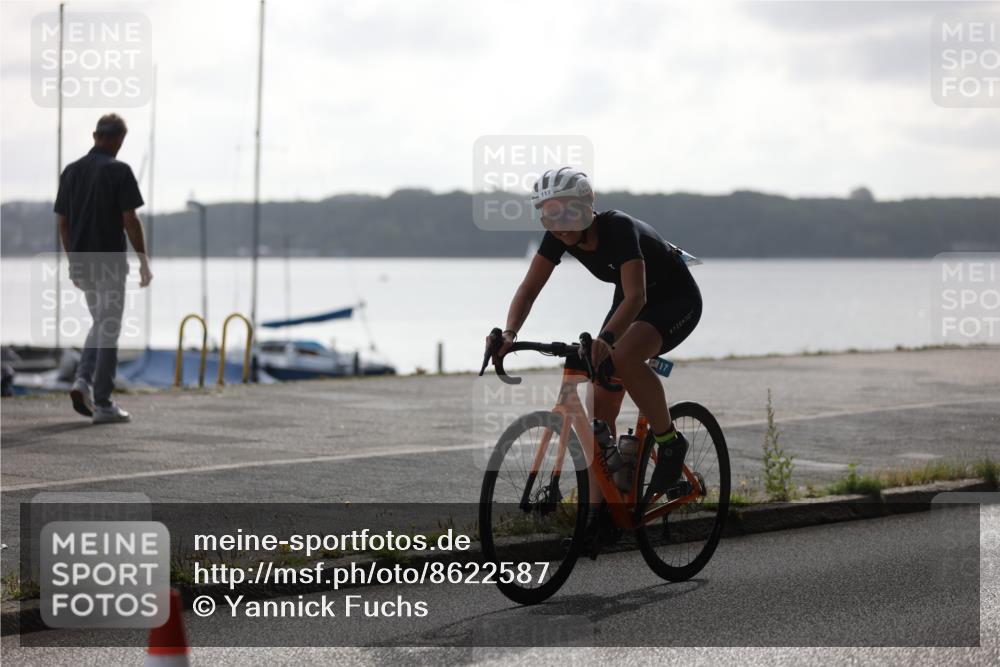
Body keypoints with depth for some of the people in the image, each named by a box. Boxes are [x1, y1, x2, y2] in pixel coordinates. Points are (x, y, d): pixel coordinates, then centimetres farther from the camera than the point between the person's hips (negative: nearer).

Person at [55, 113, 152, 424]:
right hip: (109, 262, -6)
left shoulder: (70, 171, 7)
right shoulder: (119, 171, -10)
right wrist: (144, 261, -6)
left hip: (81, 262, 6)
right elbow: (130, 220, -13)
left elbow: (62, 223, 10)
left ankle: (83, 381, 2)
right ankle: (102, 404, 1)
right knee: (108, 330, 1)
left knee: (100, 324, 21)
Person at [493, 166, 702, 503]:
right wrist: (509, 333, -34)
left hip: (677, 300, -7)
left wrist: (605, 340, -58)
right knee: (599, 407, -5)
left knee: (623, 358, -36)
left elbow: (636, 296, -43)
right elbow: (529, 289, -16)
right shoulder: (558, 237, -15)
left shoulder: (619, 228, -33)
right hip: (630, 300, 7)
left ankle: (669, 441, -15)